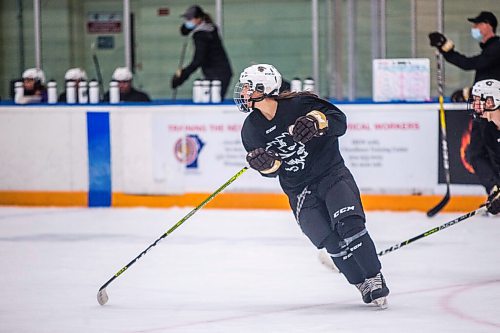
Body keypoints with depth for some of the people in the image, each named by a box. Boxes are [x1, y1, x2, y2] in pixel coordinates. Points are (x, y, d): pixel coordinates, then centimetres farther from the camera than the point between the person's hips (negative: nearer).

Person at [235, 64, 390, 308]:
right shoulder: (251, 129, 0)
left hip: (332, 175, -3)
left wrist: (317, 121, -35)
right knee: (332, 242, -12)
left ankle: (375, 279, -12)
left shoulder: (299, 104, -13)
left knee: (349, 225, -23)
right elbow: (272, 169, 3)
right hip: (299, 191, 3)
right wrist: (265, 163, -20)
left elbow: (339, 121, -16)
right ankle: (364, 286, 2)